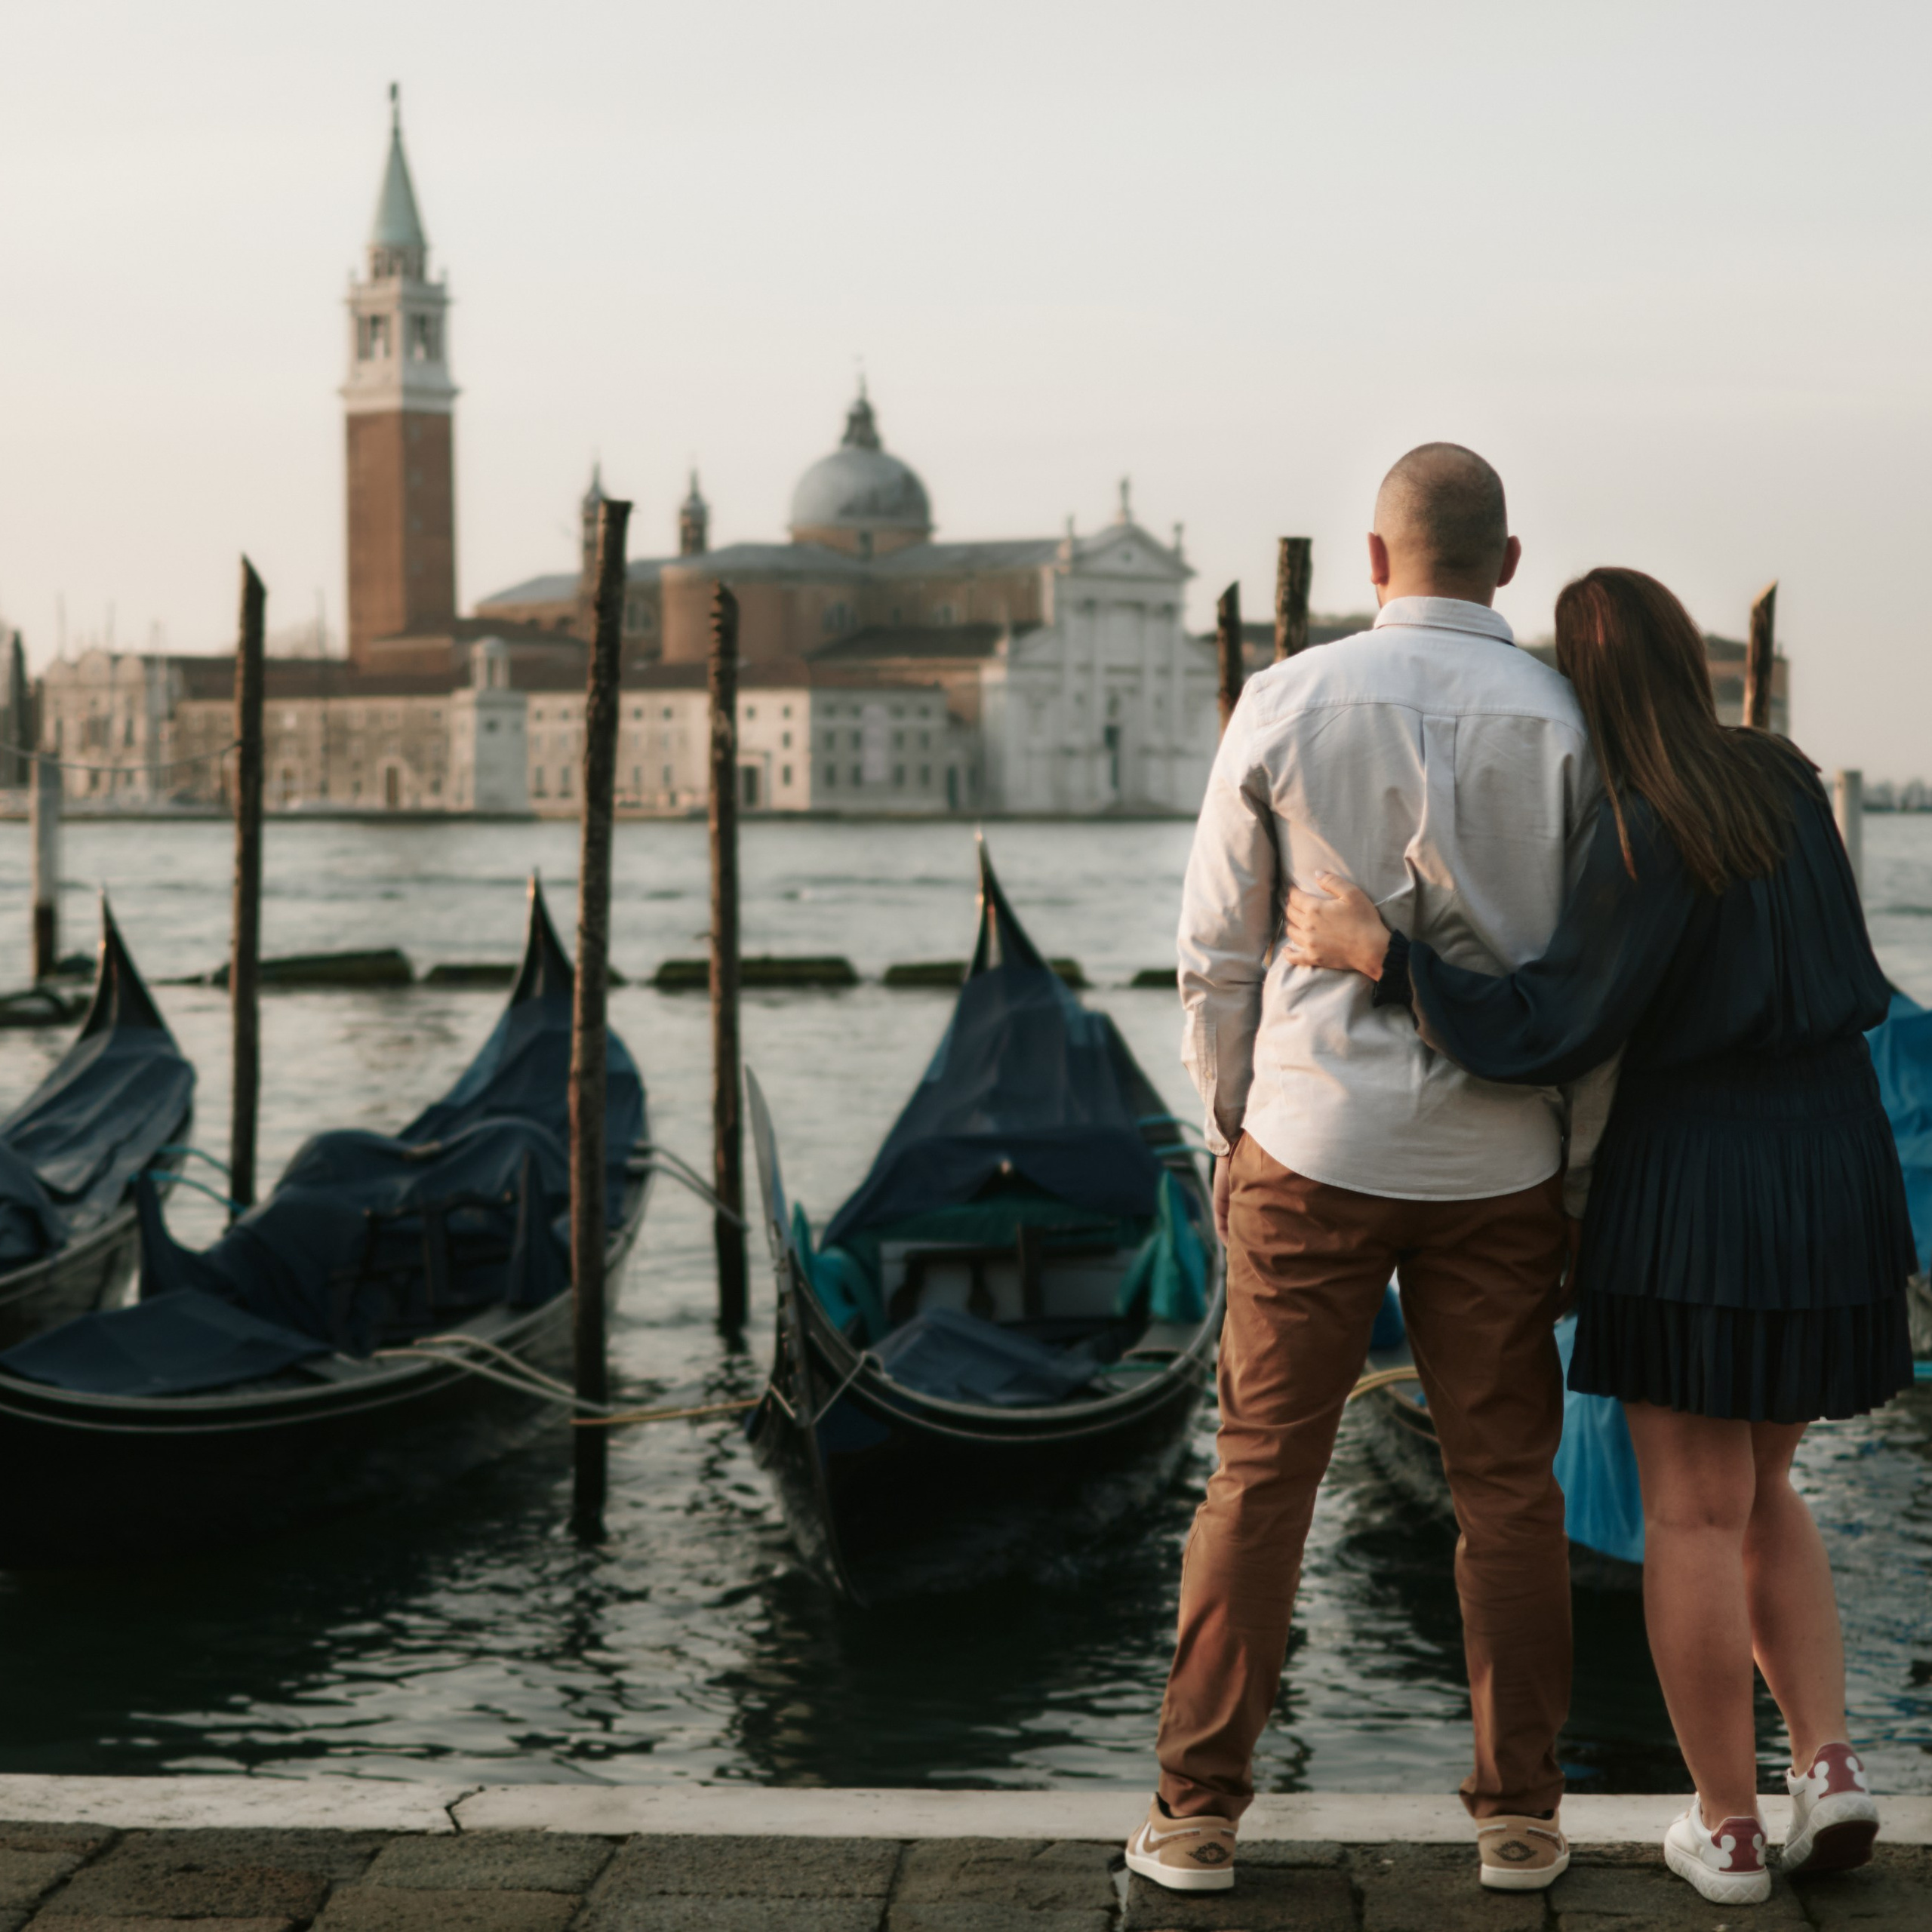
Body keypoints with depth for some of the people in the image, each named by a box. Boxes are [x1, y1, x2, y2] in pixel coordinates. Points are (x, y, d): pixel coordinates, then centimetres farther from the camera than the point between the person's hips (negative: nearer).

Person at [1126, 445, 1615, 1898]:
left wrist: (1228, 1132, 12)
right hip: (1498, 1161, 1)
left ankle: (1199, 1815, 9)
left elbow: (1221, 952, 0)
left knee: (1263, 1474, 6)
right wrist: (1583, 1168, 7)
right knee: (1507, 1482, 10)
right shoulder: (1566, 719, -3)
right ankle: (1519, 1818, 15)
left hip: (1316, 1145, 0)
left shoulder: (1286, 705, -4)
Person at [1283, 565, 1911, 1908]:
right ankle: (1830, 1763, 8)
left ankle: (1729, 1831, 12)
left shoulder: (1650, 838, -18)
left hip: (1694, 1181, -7)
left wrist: (1380, 952, -20)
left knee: (1691, 1514, 5)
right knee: (1762, 1493, 21)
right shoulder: (1783, 779, 5)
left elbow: (1551, 1033, -20)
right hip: (1833, 1176, 7)